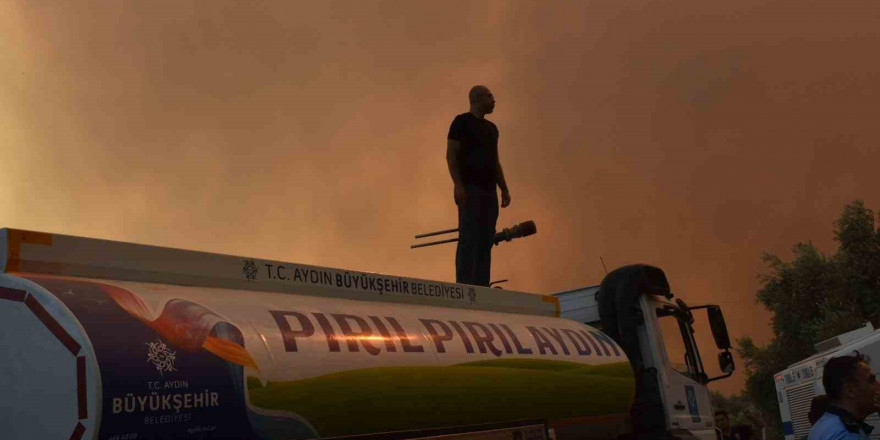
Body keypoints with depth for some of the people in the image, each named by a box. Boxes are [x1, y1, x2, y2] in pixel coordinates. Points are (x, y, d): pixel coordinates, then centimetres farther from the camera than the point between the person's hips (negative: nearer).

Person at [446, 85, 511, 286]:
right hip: (470, 189, -8)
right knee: (469, 240, -12)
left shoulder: (491, 128, 21)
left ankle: (482, 286, 5)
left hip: (489, 191, 8)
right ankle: (464, 288, -14)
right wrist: (458, 185, -19)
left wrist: (504, 188, 15)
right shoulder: (462, 122, -1)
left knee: (485, 241, 4)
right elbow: (451, 155, -8)